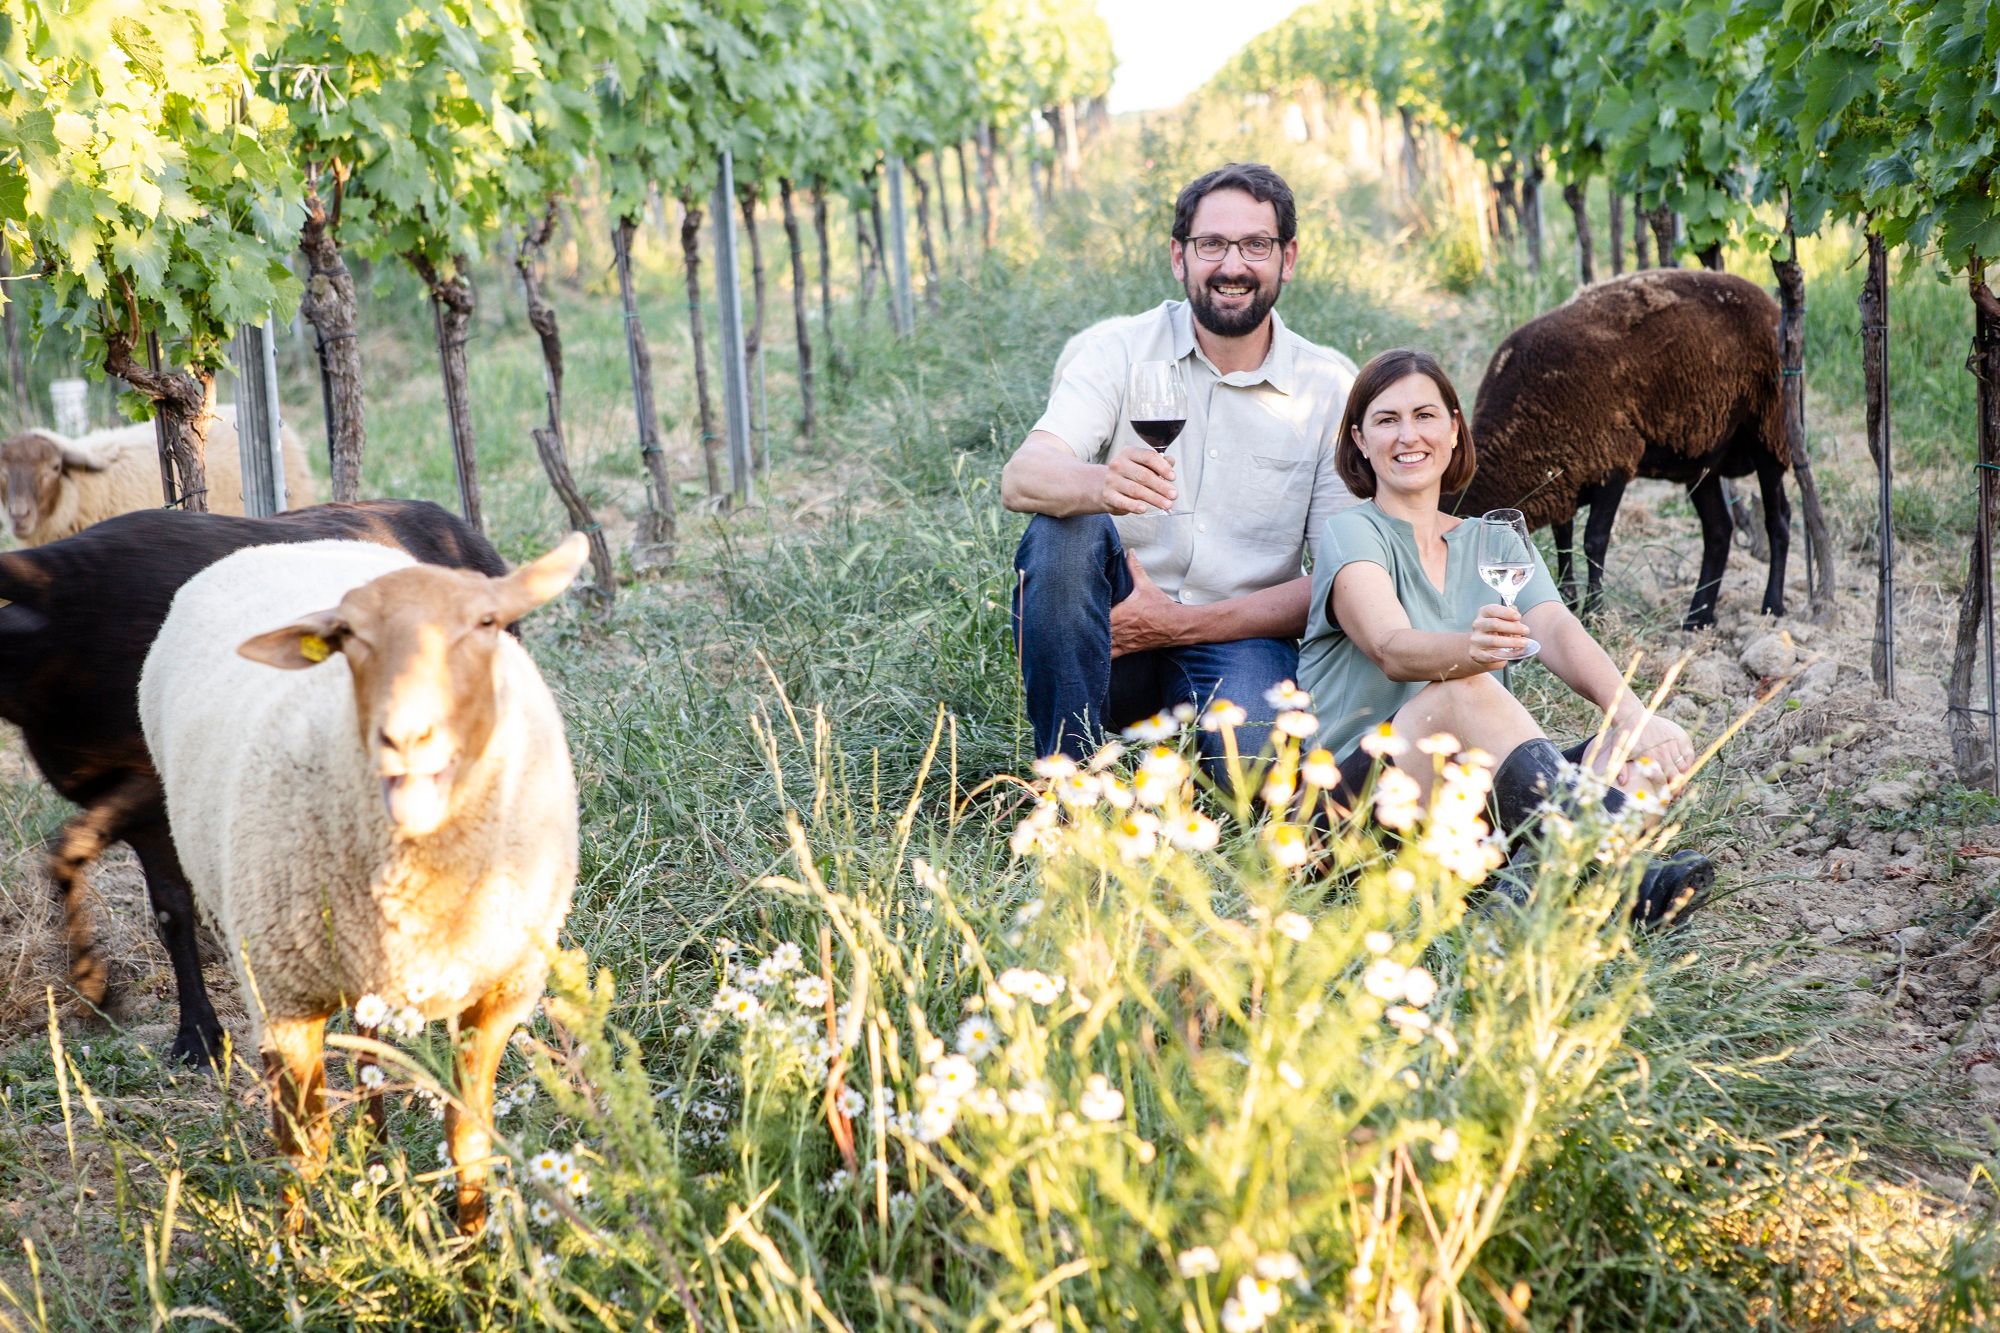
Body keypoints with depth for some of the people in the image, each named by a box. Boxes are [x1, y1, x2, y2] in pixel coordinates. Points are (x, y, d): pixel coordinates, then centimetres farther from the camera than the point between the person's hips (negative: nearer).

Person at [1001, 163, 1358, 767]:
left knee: (1249, 752, -33)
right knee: (1066, 528, -30)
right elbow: (1019, 479, -17)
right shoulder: (1118, 348, -1)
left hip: (1235, 640, -1)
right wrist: (1099, 485, -41)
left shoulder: (1330, 387, 1)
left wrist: (1181, 624, -12)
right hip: (1109, 633, 1)